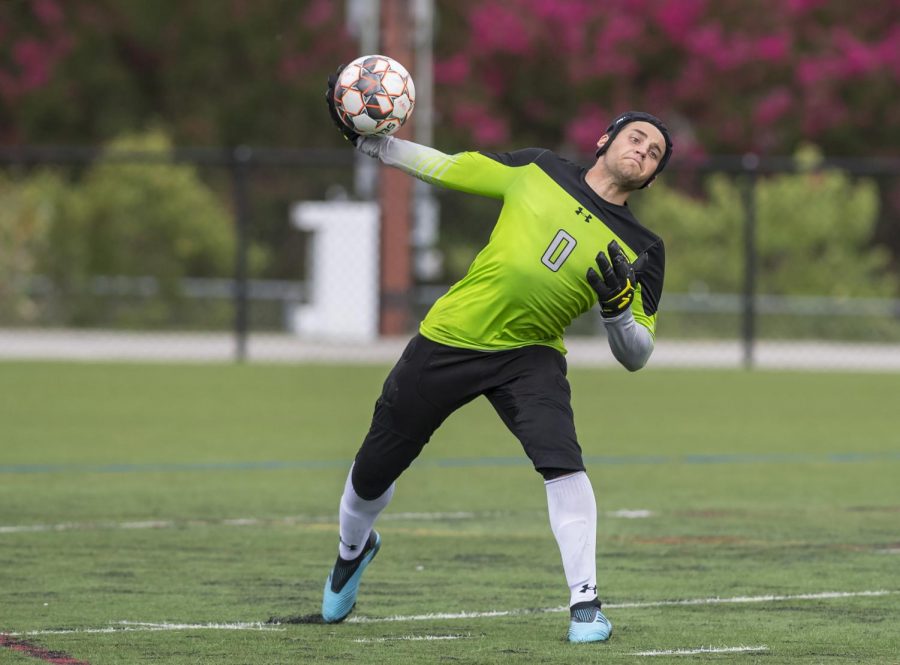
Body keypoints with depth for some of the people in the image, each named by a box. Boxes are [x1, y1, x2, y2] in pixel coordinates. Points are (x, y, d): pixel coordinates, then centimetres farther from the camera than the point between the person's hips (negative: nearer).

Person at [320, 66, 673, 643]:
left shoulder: (640, 250, -4)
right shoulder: (538, 170, 0)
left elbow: (636, 356, -5)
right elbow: (445, 167, 10)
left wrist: (617, 305, -25)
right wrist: (370, 141, 4)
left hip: (530, 356, -1)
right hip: (448, 338, 1)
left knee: (563, 461, -29)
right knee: (373, 472, 10)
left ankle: (585, 603, -20)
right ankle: (354, 549, 44)